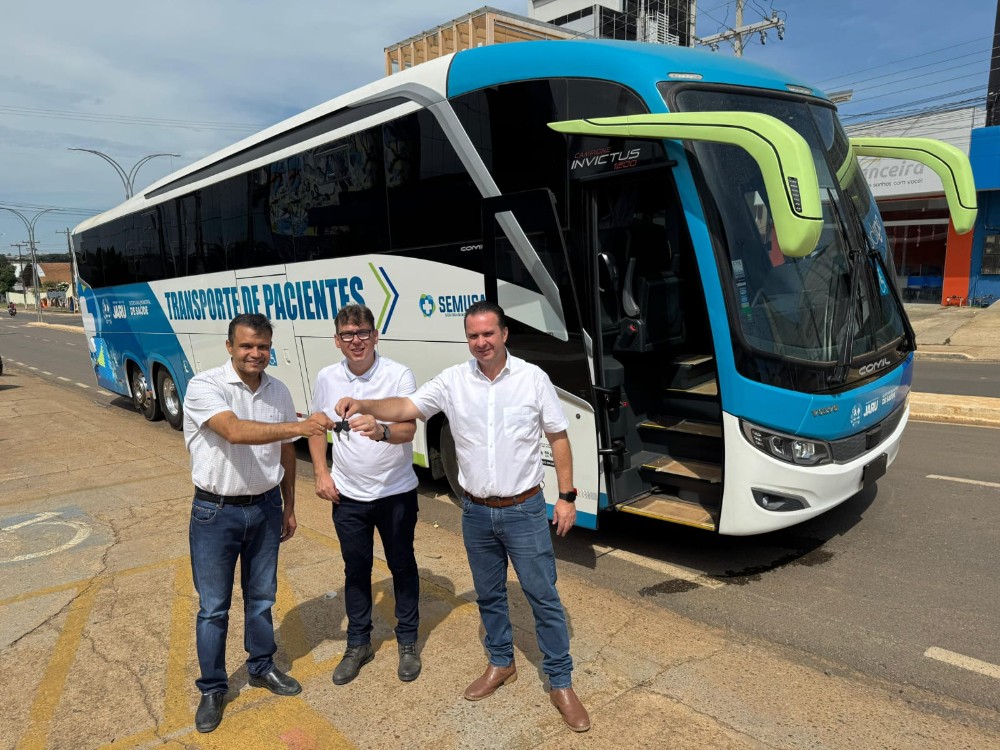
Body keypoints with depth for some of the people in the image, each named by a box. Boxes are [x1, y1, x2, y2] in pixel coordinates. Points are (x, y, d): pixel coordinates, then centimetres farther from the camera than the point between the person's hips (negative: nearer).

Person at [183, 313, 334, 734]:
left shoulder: (279, 392, 0)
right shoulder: (205, 387, -17)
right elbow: (235, 431, -34)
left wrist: (288, 506, 12)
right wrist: (299, 426, -44)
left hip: (265, 508, 4)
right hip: (216, 512, -4)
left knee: (262, 597, 18)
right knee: (213, 607, 9)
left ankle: (261, 667, 39)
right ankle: (212, 689, 28)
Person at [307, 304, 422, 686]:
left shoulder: (399, 374, -15)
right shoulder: (327, 378, -2)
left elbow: (408, 429, -24)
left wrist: (381, 431, -45)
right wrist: (321, 473, 2)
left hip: (395, 492, -3)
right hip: (348, 495, 3)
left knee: (402, 566, 12)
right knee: (356, 569, 15)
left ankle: (407, 642, 30)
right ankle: (358, 644, 33)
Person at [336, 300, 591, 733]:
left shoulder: (533, 378, -8)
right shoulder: (453, 380, -4)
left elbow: (558, 438, -1)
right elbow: (406, 407, -11)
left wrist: (567, 496, -3)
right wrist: (365, 405, -31)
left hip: (524, 510, -2)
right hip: (476, 513, 3)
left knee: (543, 597, 5)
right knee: (489, 595, 18)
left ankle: (561, 684, 21)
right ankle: (501, 664, 40)